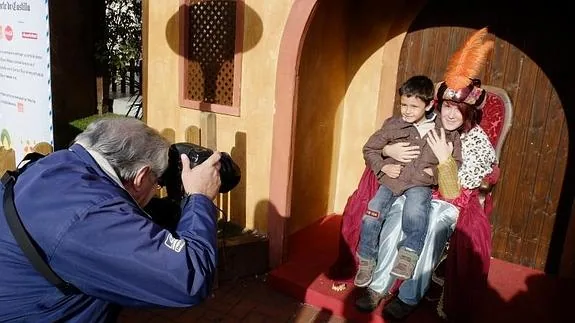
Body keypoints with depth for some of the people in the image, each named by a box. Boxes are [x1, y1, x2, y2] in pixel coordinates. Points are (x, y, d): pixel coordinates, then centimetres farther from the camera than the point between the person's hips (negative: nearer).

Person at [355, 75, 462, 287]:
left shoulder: (445, 131, 2)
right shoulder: (393, 125, 2)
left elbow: (455, 163, 9)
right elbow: (369, 149, 11)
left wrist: (435, 172, -7)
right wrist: (383, 166, -4)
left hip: (421, 184, -1)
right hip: (392, 179, 2)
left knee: (415, 208, -34)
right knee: (371, 215, -17)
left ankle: (410, 253, -16)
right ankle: (366, 261, 2)